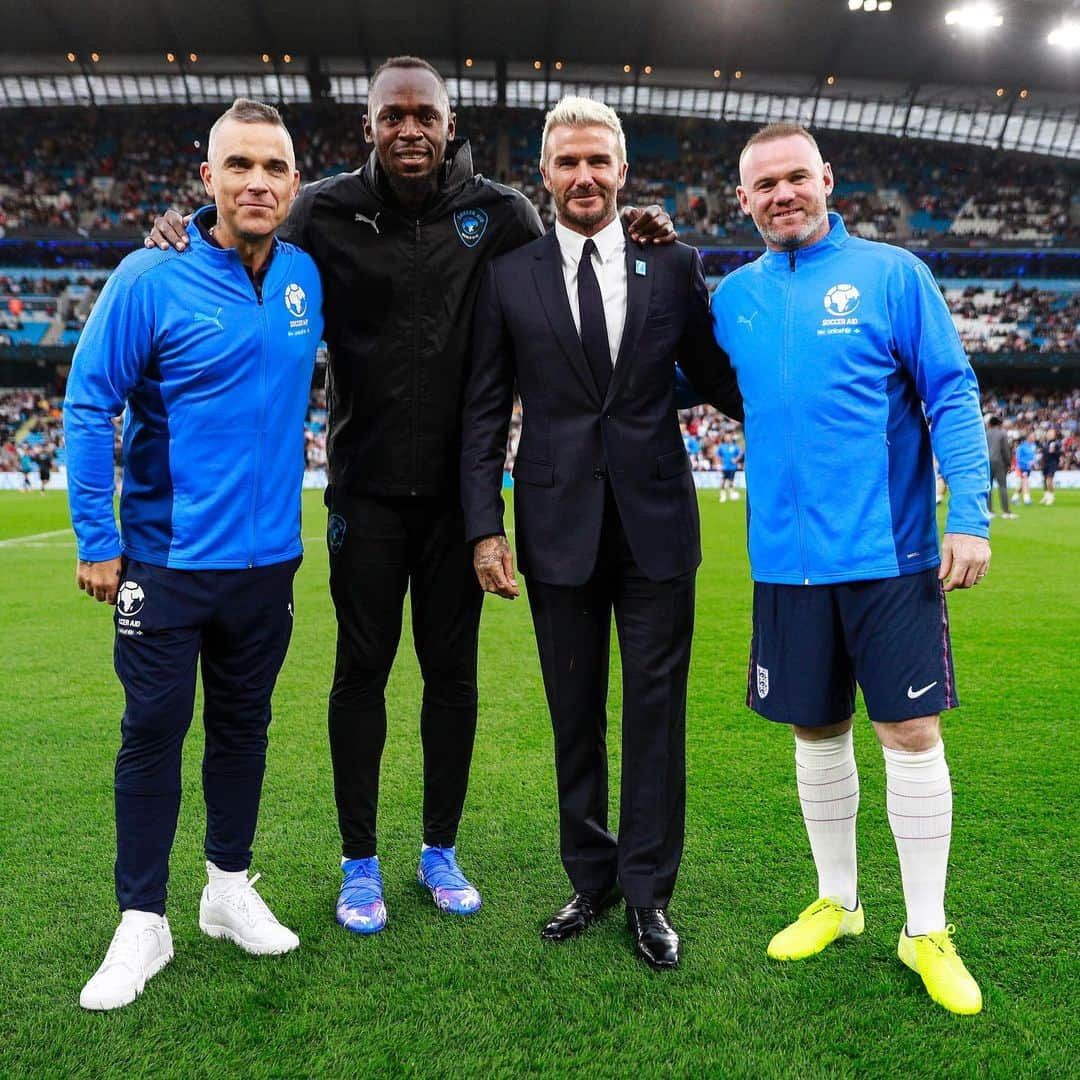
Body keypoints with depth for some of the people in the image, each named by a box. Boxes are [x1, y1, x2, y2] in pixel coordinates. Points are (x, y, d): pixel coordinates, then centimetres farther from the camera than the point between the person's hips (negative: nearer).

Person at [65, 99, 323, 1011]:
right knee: (154, 733, 4)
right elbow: (88, 408, -8)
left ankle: (231, 890, 32)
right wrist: (96, 542, -10)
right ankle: (143, 923, 19)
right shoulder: (151, 279, -11)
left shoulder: (307, 278, 1)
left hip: (268, 558, 4)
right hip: (167, 560, -4)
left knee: (244, 723, 14)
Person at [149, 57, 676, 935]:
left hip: (459, 488, 1)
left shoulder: (499, 213, -1)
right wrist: (187, 243, -13)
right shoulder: (328, 213, -3)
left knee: (452, 671, 10)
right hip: (367, 489, -1)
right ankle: (360, 861, 23)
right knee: (362, 670, 7)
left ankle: (441, 850, 28)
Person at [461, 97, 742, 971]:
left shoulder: (675, 266, 4)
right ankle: (591, 880, 28)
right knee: (575, 715, 11)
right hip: (559, 528, 1)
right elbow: (484, 414, 3)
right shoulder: (509, 278, 3)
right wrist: (485, 526, -4)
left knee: (656, 710, 5)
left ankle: (648, 893, 21)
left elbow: (718, 379, 9)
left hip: (657, 523, 0)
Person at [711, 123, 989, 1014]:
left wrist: (969, 517, -12)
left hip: (890, 553, -3)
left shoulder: (891, 273, -1)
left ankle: (928, 932, 17)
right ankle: (837, 903, 31)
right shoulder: (735, 297, 9)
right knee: (816, 731, 12)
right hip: (788, 556, 3)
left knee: (911, 732, 0)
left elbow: (952, 396, -3)